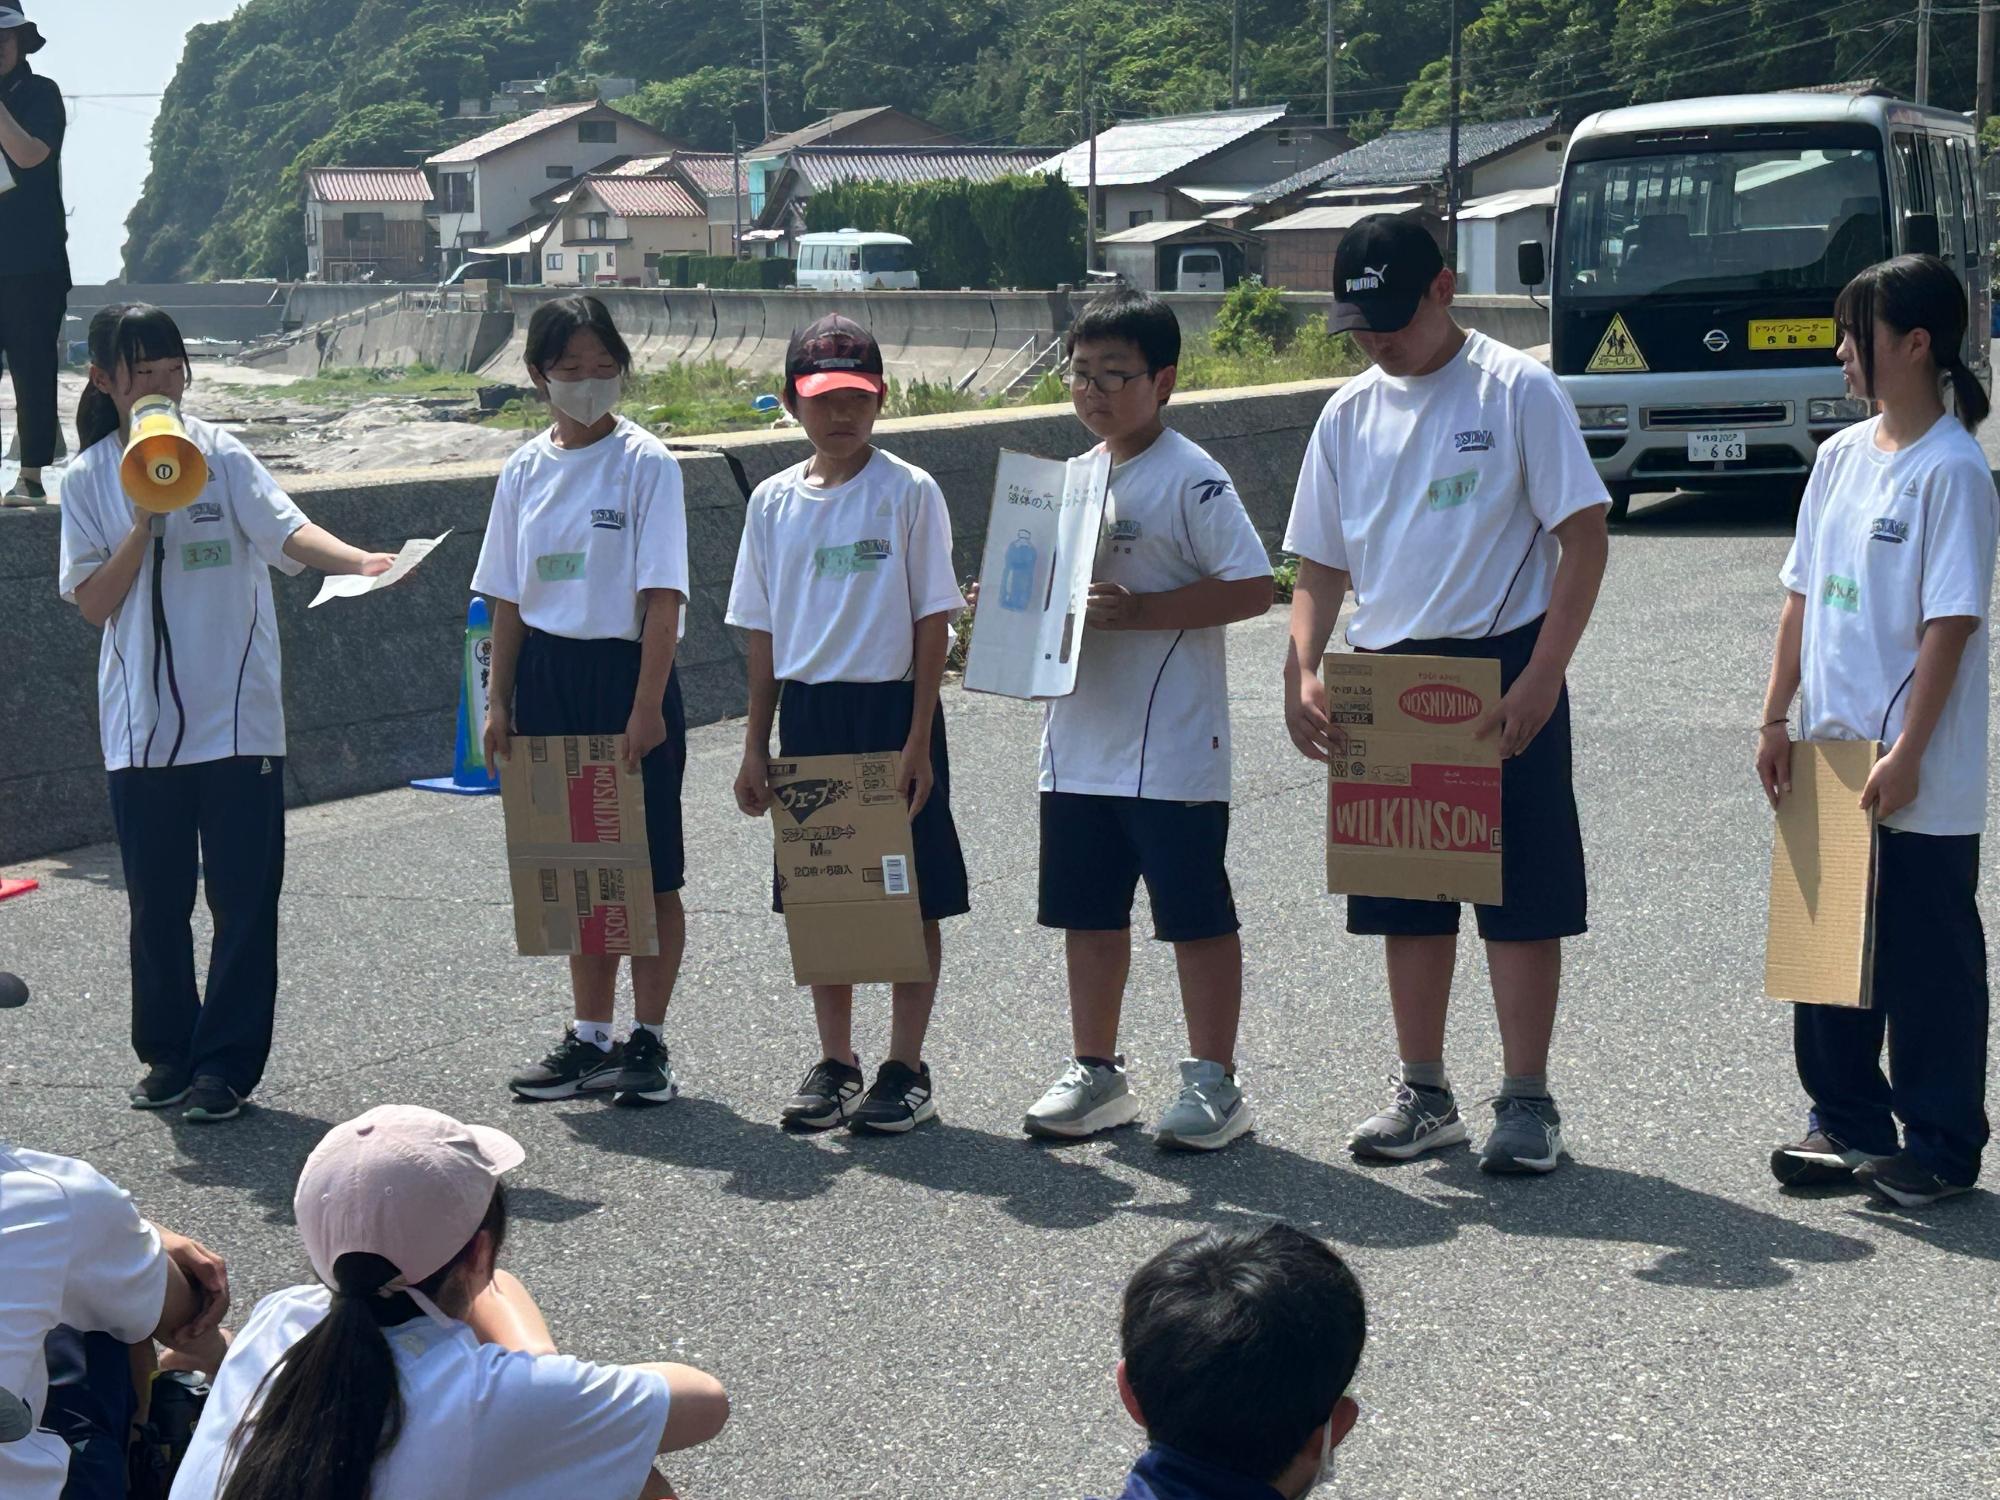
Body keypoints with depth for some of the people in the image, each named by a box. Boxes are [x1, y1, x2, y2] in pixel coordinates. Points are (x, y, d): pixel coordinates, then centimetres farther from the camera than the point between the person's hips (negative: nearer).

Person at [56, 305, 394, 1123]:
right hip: (142, 723, 2)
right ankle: (168, 1053, 24)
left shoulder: (221, 456, 0)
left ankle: (226, 1062, 6)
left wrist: (362, 561, -34)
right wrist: (146, 519, -13)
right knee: (156, 898, 9)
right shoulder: (90, 480, 5)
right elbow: (94, 602, -1)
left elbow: (286, 529, -15)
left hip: (235, 714, -2)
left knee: (244, 896, -2)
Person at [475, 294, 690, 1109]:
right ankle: (591, 1038, 20)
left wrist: (647, 706, -17)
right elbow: (508, 597, 12)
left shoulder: (646, 464, -7)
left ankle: (648, 1042, 10)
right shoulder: (526, 469, 7)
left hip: (624, 671, -5)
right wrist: (499, 699, 7)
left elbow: (663, 597, -12)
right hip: (547, 674, 5)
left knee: (648, 872, 1)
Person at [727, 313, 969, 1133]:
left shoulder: (909, 493, -5)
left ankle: (906, 1068, 10)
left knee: (911, 896, 1)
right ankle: (834, 1063, 20)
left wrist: (918, 740, -12)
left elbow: (934, 621, -6)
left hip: (891, 709, -4)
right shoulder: (774, 501, 7)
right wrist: (756, 745, 8)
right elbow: (763, 631, 11)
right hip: (807, 715, 4)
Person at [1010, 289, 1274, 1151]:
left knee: (1195, 914, 1)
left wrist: (1140, 610, -23)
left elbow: (1253, 587, -17)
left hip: (1172, 748, -8)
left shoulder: (1191, 479, -10)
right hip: (1081, 743, 8)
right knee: (1088, 910, 14)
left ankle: (1213, 1082, 10)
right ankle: (1095, 1072, 24)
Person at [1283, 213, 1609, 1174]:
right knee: (1407, 897, 11)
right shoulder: (1349, 415, 9)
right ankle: (1424, 1093, 21)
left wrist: (1539, 680, -17)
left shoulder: (1516, 391, -6)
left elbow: (1583, 538, -9)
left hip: (1501, 670, -5)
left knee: (1522, 896, -1)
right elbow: (1321, 565, 13)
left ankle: (1527, 1099, 7)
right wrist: (1302, 673, -5)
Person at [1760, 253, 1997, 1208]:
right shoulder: (1840, 456, 10)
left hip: (1920, 780, -7)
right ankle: (1848, 1123, 26)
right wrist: (1776, 718, 10)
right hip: (1831, 759, 8)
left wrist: (1907, 754, -19)